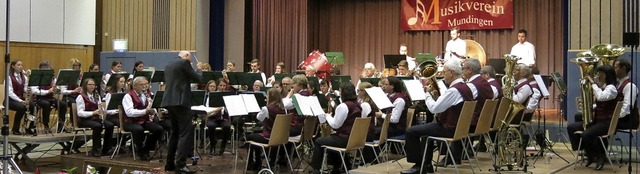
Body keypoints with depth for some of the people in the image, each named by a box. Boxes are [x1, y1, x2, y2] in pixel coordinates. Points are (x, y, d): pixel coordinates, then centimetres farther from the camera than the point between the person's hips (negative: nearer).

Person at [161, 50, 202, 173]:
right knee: (186, 132, -8)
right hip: (181, 101, -9)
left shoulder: (168, 65, 19)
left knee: (175, 132, 17)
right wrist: (200, 71, 19)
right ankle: (180, 164, -15)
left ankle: (170, 163, 18)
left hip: (169, 101, 9)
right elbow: (197, 78, -1)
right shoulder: (184, 63, -5)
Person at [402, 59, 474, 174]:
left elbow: (433, 108, -21)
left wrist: (428, 94, -6)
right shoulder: (466, 87, 8)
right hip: (460, 126, 10)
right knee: (426, 127, 31)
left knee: (411, 131, -5)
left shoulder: (454, 90, -23)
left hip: (450, 129, -10)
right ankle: (426, 164, 29)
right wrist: (437, 96, 7)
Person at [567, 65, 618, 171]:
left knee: (586, 134, -31)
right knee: (571, 127, -4)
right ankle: (589, 154, 4)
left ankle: (600, 156, -4)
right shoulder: (600, 87, 15)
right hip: (596, 119, 9)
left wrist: (593, 83, -26)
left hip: (606, 122, -9)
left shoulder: (611, 87, -12)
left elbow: (601, 97, -34)